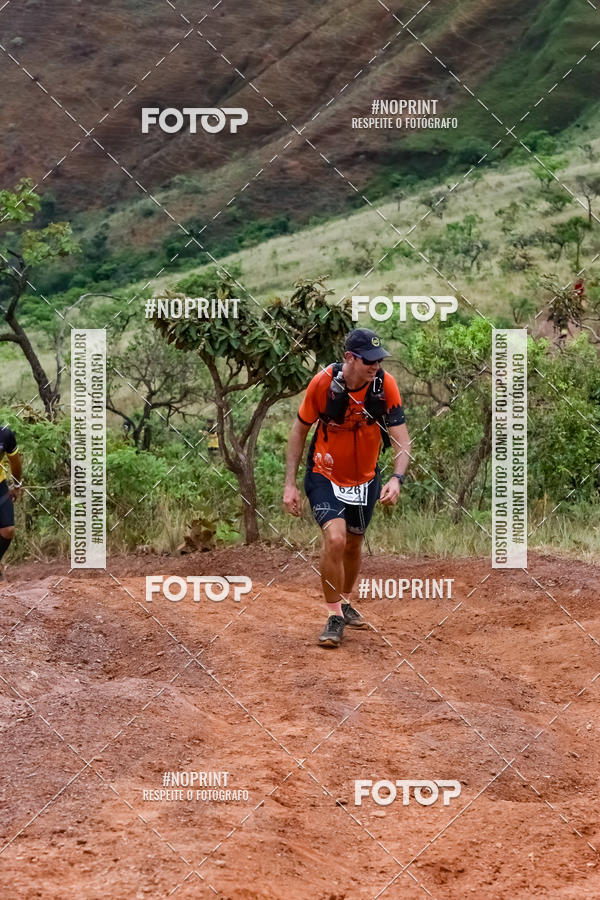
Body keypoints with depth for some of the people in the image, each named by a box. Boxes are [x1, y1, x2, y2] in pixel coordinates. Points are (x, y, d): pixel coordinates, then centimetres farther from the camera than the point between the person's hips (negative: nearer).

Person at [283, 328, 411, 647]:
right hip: (324, 476, -3)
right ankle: (334, 617, -6)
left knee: (353, 544, 18)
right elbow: (300, 430, -7)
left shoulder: (385, 384, -18)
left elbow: (401, 438, -17)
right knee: (335, 539, -22)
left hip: (365, 478, 3)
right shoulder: (323, 383, -21)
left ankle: (345, 602, 46)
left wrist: (396, 479, -35)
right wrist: (290, 484, -9)